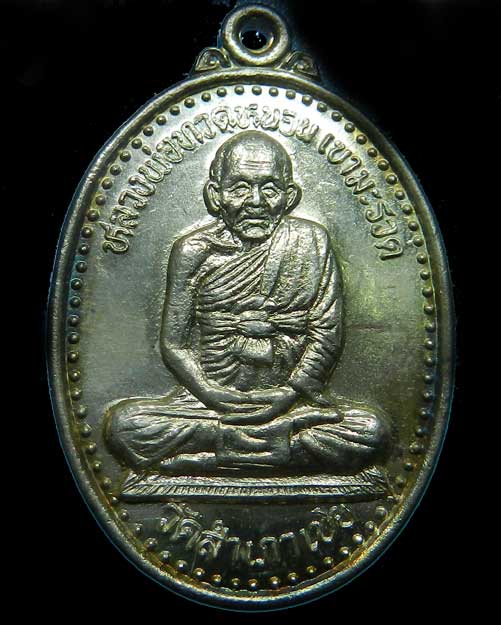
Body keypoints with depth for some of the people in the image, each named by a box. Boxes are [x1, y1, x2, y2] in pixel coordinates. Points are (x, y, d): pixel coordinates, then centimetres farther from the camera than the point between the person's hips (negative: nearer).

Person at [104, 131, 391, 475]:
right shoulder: (193, 250, 1)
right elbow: (174, 344, 0)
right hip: (208, 399, 0)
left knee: (372, 430, -24)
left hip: (288, 401, 1)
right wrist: (215, 397, -14)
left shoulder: (310, 241, 1)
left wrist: (288, 395, -12)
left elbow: (328, 334, -2)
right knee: (122, 424, -23)